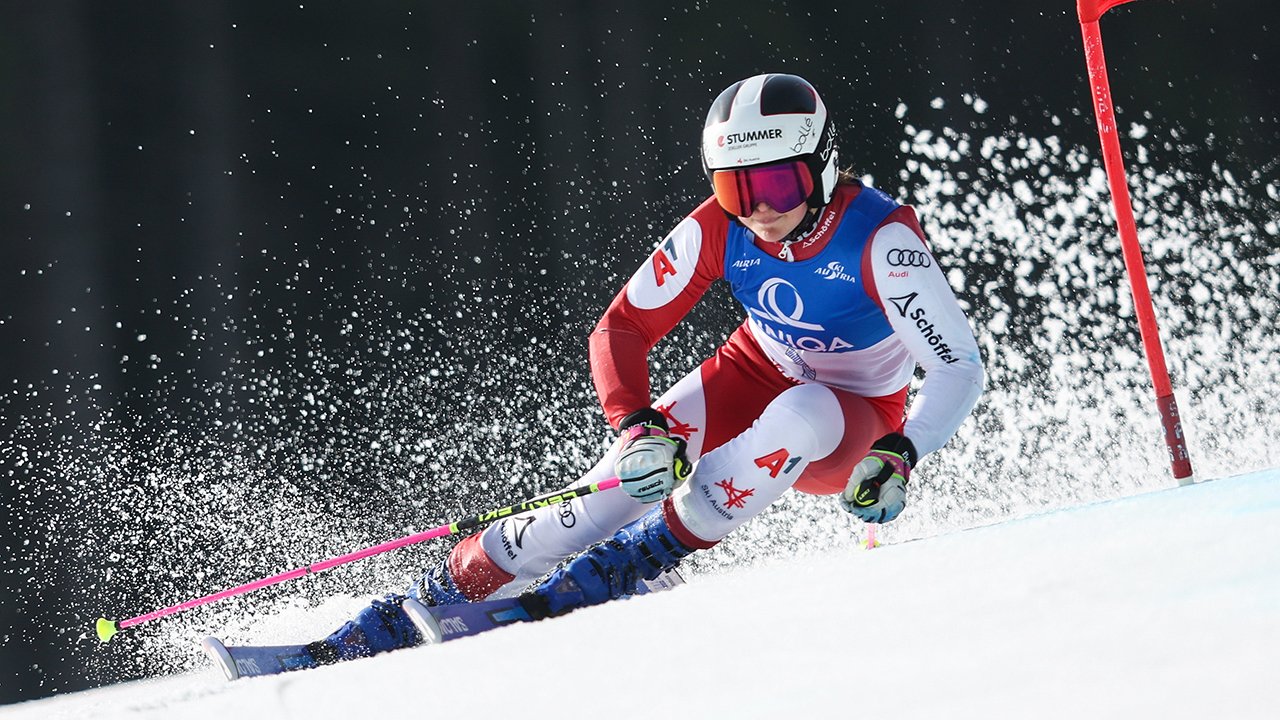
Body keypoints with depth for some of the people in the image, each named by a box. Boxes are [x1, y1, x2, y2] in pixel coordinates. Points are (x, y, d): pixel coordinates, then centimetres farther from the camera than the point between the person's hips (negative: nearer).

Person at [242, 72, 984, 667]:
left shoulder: (881, 239, -28)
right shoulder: (716, 230, -17)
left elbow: (960, 367, -28)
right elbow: (623, 329, -11)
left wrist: (897, 456, -44)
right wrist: (638, 425, -29)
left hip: (850, 429, -2)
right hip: (754, 379, 2)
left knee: (801, 414, -39)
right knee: (601, 502, -19)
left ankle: (623, 567, -27)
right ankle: (396, 623, -13)